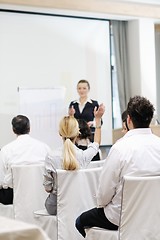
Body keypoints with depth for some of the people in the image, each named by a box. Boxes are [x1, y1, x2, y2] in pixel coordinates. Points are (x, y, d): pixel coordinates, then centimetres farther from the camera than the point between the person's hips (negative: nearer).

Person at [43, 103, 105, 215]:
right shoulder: (84, 155, -15)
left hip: (56, 206, -1)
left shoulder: (51, 157, -19)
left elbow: (48, 188, -9)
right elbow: (96, 143, 10)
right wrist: (98, 119, 17)